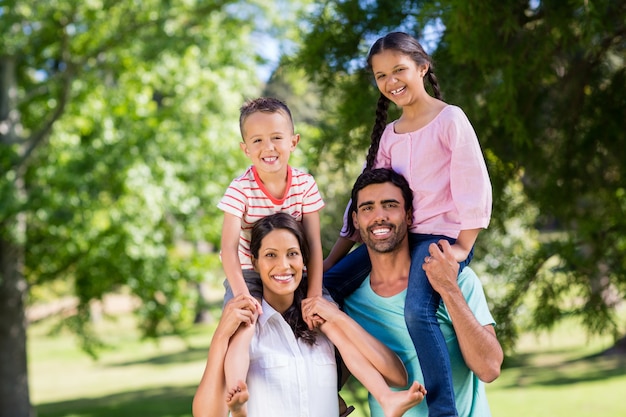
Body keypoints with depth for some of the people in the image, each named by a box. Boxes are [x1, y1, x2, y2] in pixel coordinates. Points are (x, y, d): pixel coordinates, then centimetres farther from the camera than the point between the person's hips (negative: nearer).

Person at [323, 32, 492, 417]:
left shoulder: (450, 119, -4)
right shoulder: (389, 134, 15)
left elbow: (474, 187, -9)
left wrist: (462, 247, -16)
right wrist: (331, 260, 9)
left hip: (443, 234, -7)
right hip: (399, 235, 7)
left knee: (418, 310, -33)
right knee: (328, 285, -3)